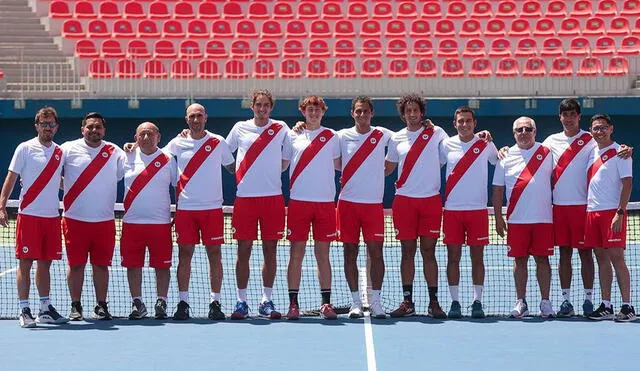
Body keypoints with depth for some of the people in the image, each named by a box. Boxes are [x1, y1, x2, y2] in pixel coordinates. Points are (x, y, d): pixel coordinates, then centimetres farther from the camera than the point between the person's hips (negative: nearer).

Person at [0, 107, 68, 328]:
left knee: (45, 263, 10)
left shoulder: (60, 153, 11)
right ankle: (24, 311, -1)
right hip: (29, 214, -5)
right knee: (25, 263, -4)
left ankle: (45, 309, 16)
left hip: (52, 216, 5)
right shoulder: (25, 149, -3)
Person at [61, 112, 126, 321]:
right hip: (75, 219, -2)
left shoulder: (114, 152, 7)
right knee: (76, 264, 2)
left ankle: (101, 307, 13)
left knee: (101, 264, 5)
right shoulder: (68, 149, 0)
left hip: (104, 221, 2)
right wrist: (65, 186, -6)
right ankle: (75, 307, 10)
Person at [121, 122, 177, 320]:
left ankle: (161, 303, 11)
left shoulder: (168, 160, 3)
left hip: (161, 222, -1)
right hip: (132, 222, 1)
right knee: (133, 265, 4)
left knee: (162, 265, 2)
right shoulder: (127, 157, 5)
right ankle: (137, 304, 13)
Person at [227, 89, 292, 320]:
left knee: (270, 250, 3)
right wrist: (240, 173, 8)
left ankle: (266, 301, 9)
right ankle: (241, 302, 6)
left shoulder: (281, 129, 6)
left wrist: (272, 172, 6)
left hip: (273, 197, 0)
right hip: (245, 197, 0)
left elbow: (286, 160, 14)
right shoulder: (240, 128, 7)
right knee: (243, 251, 0)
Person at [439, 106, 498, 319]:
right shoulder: (447, 145, 6)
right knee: (453, 257, 1)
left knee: (477, 257, 1)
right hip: (452, 209, 1)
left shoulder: (485, 145, 3)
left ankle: (477, 302, 5)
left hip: (478, 209, -1)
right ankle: (455, 302, 6)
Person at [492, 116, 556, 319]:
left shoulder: (546, 153, 5)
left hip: (543, 218, 0)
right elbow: (498, 190, 8)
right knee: (520, 260, 3)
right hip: (516, 219, 1)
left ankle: (545, 302, 6)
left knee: (542, 259, 1)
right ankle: (521, 302, 10)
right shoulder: (506, 157, 5)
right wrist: (498, 217, 3)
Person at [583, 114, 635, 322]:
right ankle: (606, 307, 11)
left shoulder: (619, 153, -6)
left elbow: (627, 184, -12)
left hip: (612, 211, -7)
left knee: (616, 258, -9)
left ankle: (627, 307, -5)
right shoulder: (592, 153, 14)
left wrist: (620, 213, -18)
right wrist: (587, 208, 11)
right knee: (602, 259, 7)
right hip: (592, 211, 7)